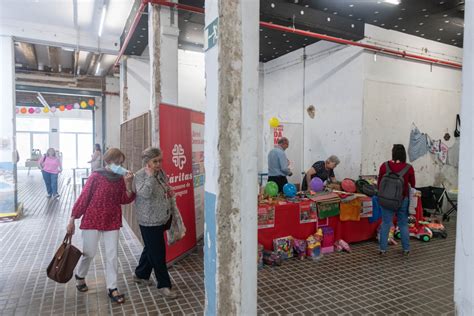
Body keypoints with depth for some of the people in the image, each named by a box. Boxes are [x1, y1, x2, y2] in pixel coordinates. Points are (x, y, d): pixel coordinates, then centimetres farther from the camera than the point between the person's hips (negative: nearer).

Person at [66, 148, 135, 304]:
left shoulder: (121, 179, 0)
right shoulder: (96, 176, -12)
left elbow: (125, 200, -3)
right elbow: (83, 197, -8)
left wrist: (128, 184, -19)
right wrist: (72, 219, -6)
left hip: (112, 221, 4)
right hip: (93, 220, -3)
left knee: (112, 255, 6)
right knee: (89, 253, 10)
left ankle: (112, 288, 17)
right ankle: (80, 276, 41)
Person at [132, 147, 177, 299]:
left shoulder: (161, 173, 7)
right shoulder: (141, 175, -15)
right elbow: (145, 194, -31)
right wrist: (150, 176, -30)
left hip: (162, 219, 8)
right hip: (149, 222, -8)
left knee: (151, 249, 22)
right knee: (158, 253, -1)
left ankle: (140, 274, 42)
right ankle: (163, 285, 13)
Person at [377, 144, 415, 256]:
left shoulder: (384, 166, -8)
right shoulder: (409, 168, -7)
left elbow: (379, 183, 1)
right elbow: (412, 185, 5)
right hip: (403, 200, 1)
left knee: (385, 224, 6)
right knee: (403, 224, 13)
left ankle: (383, 248, 9)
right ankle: (406, 249, 21)